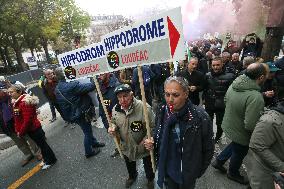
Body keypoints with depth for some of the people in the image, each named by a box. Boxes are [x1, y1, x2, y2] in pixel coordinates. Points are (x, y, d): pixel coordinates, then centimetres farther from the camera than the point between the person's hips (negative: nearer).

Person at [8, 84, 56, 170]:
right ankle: (46, 159, 37)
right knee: (40, 144, 20)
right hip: (30, 129, 9)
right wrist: (18, 130, 7)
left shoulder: (25, 102, -24)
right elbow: (17, 119, 14)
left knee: (42, 144, 6)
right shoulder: (17, 102, 7)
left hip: (33, 129, -9)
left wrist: (21, 132, -16)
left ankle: (51, 160, 23)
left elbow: (27, 120, -25)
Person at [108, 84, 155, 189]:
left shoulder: (144, 108, -32)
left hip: (144, 146, -4)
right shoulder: (115, 109, -13)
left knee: (148, 165, 26)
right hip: (126, 146, 4)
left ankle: (150, 179, 60)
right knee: (129, 165, 32)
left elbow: (153, 127, -23)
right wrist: (113, 129, -15)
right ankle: (132, 176, 67)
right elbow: (115, 124, 6)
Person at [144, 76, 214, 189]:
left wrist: (200, 170, -2)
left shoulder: (200, 117, -26)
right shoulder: (162, 113, -14)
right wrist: (152, 143, -16)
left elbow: (208, 148, -12)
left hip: (188, 173, -3)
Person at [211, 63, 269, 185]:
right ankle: (233, 173, 49)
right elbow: (250, 125, -34)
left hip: (228, 125, 7)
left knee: (235, 145, 33)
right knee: (239, 153, 21)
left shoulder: (234, 84, -11)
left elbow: (226, 100, 6)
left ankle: (219, 161, 45)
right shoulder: (255, 97, -36)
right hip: (240, 133, -6)